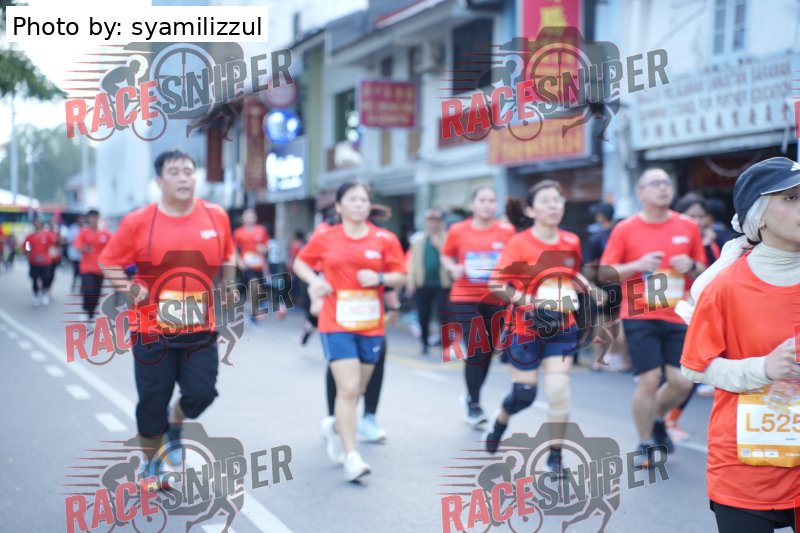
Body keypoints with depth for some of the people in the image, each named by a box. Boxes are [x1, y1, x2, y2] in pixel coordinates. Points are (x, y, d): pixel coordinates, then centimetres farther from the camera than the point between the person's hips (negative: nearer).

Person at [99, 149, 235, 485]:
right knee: (153, 403, 6)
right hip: (153, 331, -2)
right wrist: (130, 290, -12)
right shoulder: (139, 222, -8)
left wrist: (228, 287, 7)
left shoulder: (216, 216, -1)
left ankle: (174, 427, 30)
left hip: (201, 330, 2)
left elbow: (227, 257, 17)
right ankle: (150, 464, 30)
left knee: (201, 393, -6)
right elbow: (109, 262, 2)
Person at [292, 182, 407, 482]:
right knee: (348, 388, -13)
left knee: (355, 390, 13)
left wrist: (380, 278, -15)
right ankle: (351, 457, -10)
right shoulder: (325, 238, 1)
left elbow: (401, 277, 5)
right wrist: (314, 280, -6)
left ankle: (337, 434, 39)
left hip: (371, 325, 3)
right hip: (337, 324, -2)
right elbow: (300, 263, 13)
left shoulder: (385, 239, 1)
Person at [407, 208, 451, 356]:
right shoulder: (419, 240, 11)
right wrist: (410, 281, 1)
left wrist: (439, 246, -15)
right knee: (423, 316, 8)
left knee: (443, 316, -5)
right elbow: (412, 261, 9)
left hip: (442, 284, -3)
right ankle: (425, 343, 21)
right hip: (423, 284, 3)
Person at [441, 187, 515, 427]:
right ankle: (474, 406, 5)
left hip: (495, 300, 2)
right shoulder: (457, 230, -4)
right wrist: (453, 268, -10)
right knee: (476, 349, -11)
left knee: (487, 352, 11)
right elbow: (446, 256, 11)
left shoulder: (507, 231, -3)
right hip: (465, 298, -2)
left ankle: (471, 396, 35)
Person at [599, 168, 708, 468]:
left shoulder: (688, 227, 6)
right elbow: (605, 273, -1)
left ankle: (658, 419, 31)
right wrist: (638, 265, -16)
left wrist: (692, 267, -8)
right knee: (649, 380, -7)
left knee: (682, 381, -2)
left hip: (678, 317, 3)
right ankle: (645, 445, 12)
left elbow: (703, 271, 15)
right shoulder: (625, 229, -2)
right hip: (640, 318, -3)